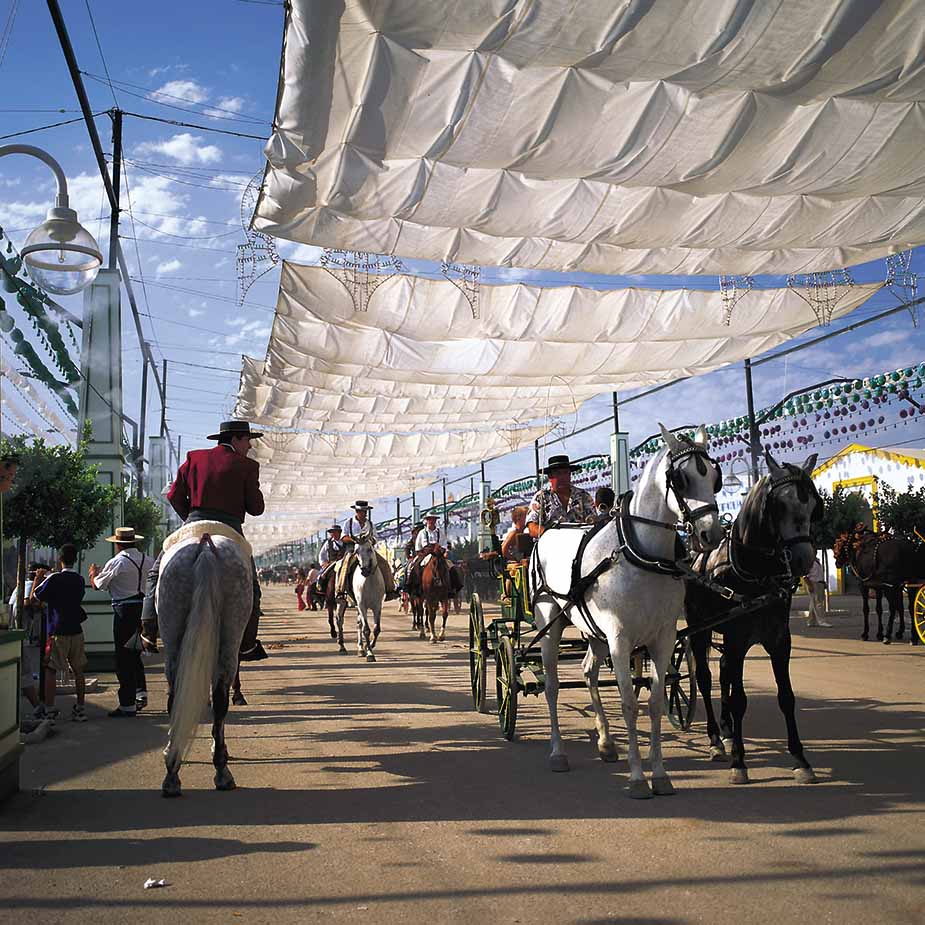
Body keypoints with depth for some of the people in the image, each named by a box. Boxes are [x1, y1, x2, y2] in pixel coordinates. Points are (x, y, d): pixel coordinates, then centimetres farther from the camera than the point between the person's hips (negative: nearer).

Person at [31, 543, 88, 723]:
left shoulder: (53, 579, -10)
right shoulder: (79, 580, 5)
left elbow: (33, 598, -4)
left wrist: (37, 579, 11)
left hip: (57, 632, -5)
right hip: (76, 631, 5)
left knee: (50, 670, 1)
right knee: (78, 670, 10)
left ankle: (49, 710, -4)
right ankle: (80, 709, 14)